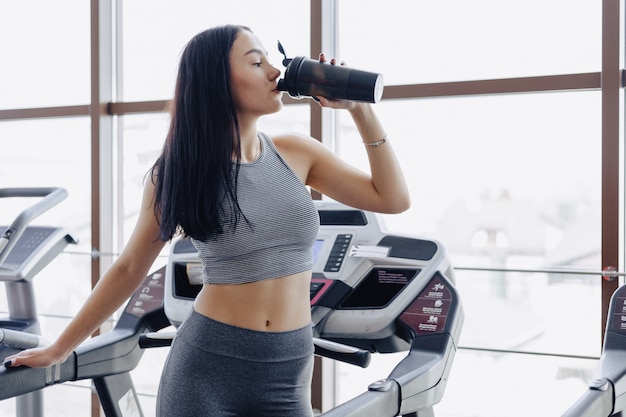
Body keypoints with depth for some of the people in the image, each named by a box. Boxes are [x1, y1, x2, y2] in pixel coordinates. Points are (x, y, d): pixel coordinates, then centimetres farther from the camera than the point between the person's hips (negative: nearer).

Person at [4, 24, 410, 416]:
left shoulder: (297, 153, 2)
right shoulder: (178, 171, -5)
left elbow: (394, 199, 2)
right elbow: (129, 269, 4)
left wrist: (360, 108, -3)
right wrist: (58, 350, 9)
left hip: (288, 377, 3)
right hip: (206, 365, -2)